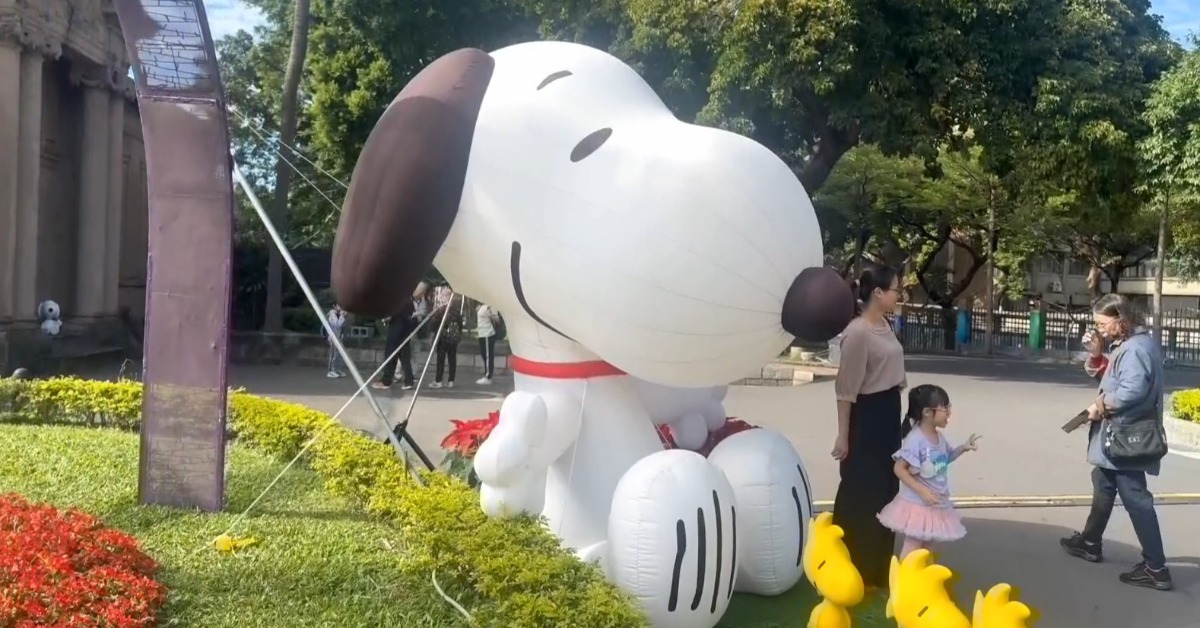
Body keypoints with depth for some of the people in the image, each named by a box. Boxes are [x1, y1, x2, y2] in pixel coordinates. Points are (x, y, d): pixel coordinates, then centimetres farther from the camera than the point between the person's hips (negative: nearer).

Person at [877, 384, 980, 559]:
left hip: (935, 504, 8)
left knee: (926, 546, 21)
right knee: (912, 548, -3)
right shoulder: (915, 439, -23)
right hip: (917, 504, -8)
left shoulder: (939, 437, 4)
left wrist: (963, 448, 8)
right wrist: (922, 491, -26)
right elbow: (899, 468, -23)